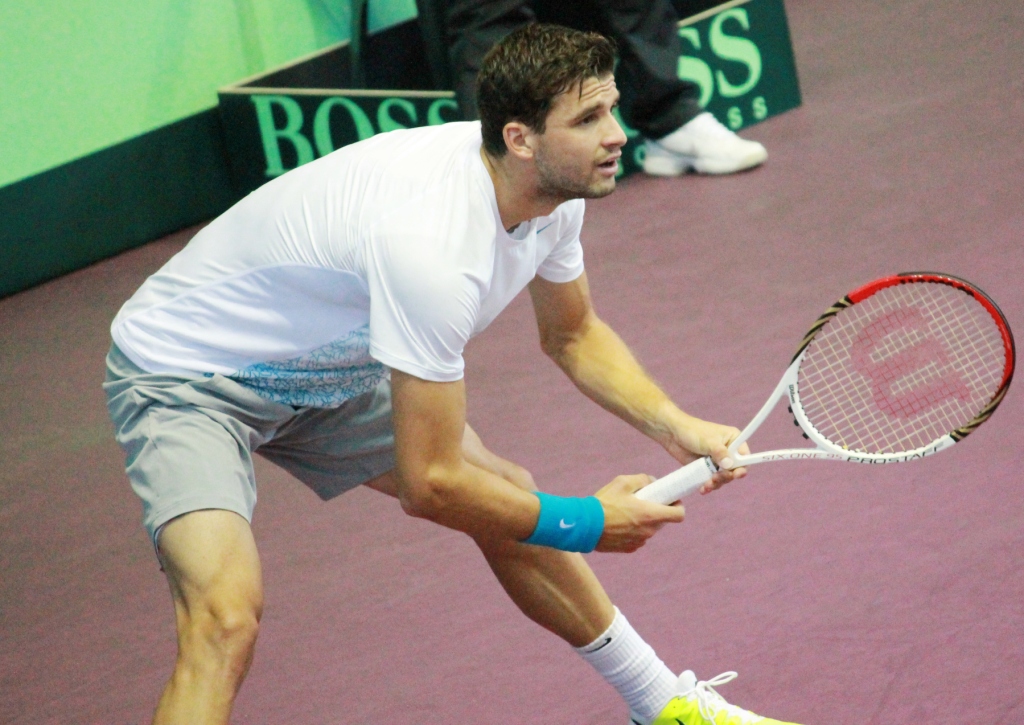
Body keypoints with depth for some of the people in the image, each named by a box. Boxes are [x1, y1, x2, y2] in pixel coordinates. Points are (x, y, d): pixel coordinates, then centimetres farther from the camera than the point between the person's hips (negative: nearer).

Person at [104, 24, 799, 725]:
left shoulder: (554, 192, -11)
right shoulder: (432, 245, -39)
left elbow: (572, 333, 12)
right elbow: (429, 485, -31)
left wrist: (678, 427, -4)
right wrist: (585, 524, -18)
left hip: (329, 365, 9)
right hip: (182, 374, -9)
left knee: (507, 496, 14)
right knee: (227, 615, -30)